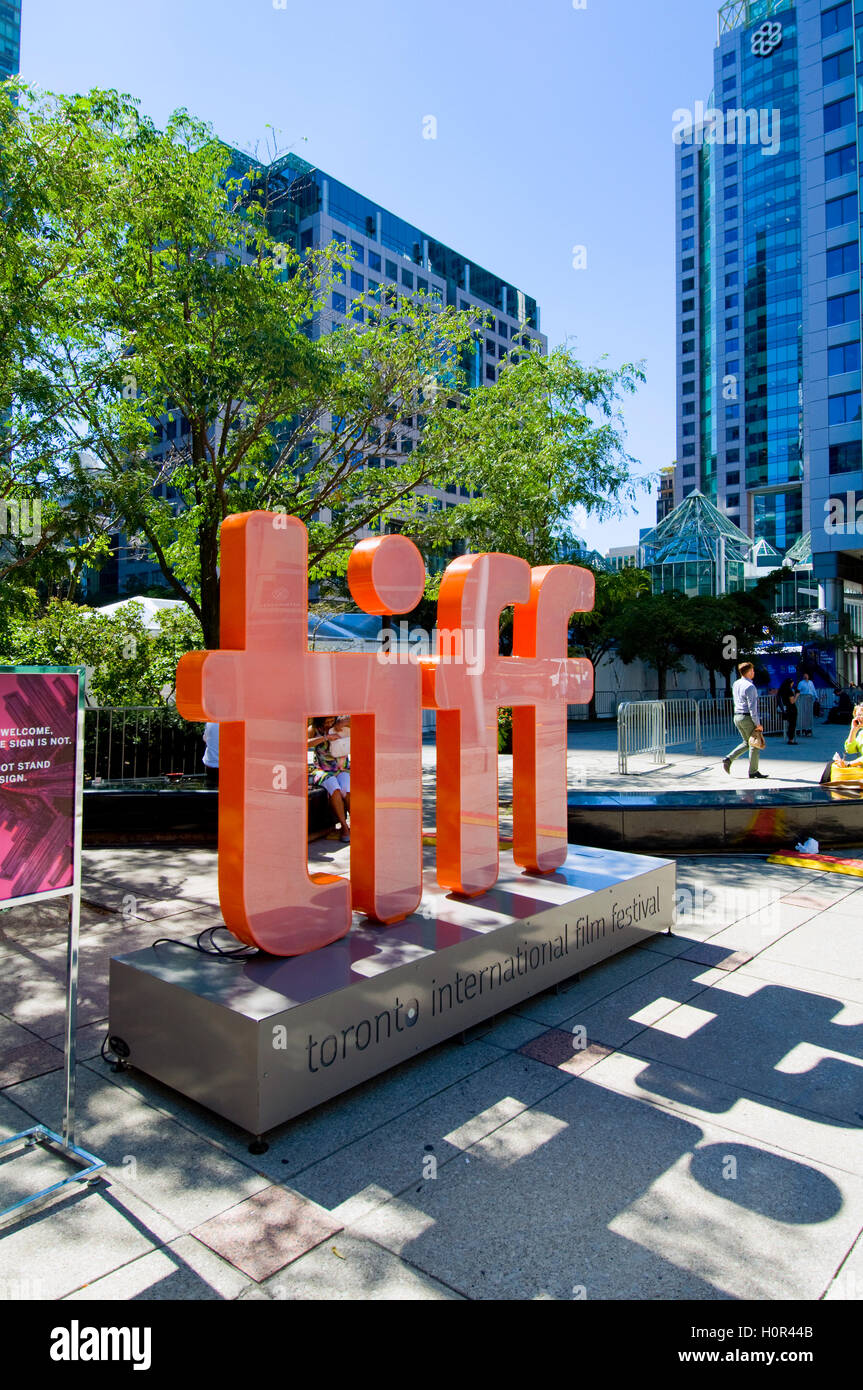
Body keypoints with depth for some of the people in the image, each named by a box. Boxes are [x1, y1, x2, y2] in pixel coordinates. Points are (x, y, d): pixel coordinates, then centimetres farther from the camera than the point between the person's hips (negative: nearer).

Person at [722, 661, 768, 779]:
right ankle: (753, 771, 8)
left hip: (737, 717, 8)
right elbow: (752, 707, -20)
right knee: (754, 744, 4)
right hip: (748, 717, -8)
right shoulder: (750, 687, -17)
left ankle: (729, 759, 4)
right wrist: (758, 724, -16)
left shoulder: (735, 684, 8)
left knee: (747, 743, 19)